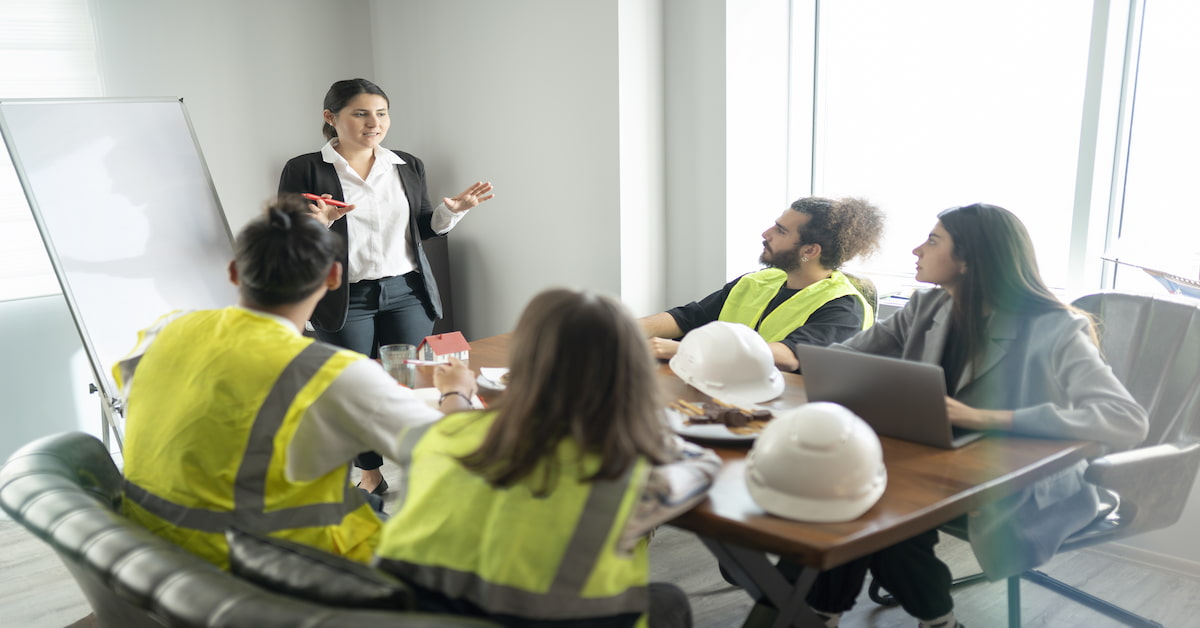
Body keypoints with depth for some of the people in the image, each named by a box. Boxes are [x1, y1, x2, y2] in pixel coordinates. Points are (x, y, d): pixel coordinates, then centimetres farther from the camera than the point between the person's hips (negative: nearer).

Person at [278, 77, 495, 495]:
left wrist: (452, 209, -1)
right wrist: (317, 222, -22)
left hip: (407, 292, 3)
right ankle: (369, 475, 23)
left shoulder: (408, 166, 9)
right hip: (344, 301, -3)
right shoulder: (304, 170, -4)